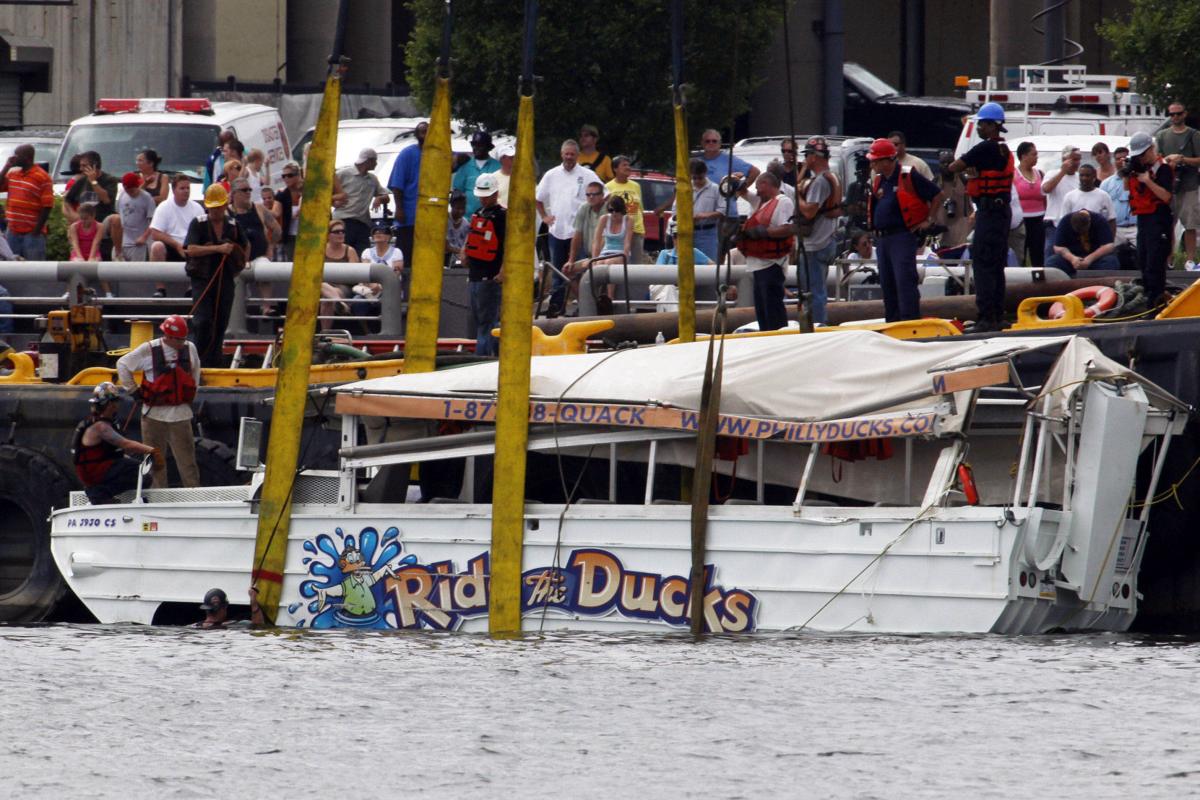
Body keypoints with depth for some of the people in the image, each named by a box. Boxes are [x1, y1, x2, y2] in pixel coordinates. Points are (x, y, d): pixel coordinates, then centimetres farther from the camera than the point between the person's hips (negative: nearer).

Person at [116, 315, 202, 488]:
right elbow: (122, 364, 4)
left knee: (187, 458, 0)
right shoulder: (148, 350, -8)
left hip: (181, 414, 2)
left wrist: (192, 393, 18)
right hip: (154, 414, -2)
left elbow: (195, 369, 23)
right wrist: (132, 389, 2)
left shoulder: (190, 349, 1)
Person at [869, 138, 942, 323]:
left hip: (902, 237, -8)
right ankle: (892, 323, 17)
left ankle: (911, 321, -18)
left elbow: (937, 195, -5)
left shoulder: (909, 177, -8)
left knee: (904, 280, -15)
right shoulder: (878, 181, 14)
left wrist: (928, 221, -4)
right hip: (882, 238, 8)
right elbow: (871, 208, 26)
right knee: (887, 284, 10)